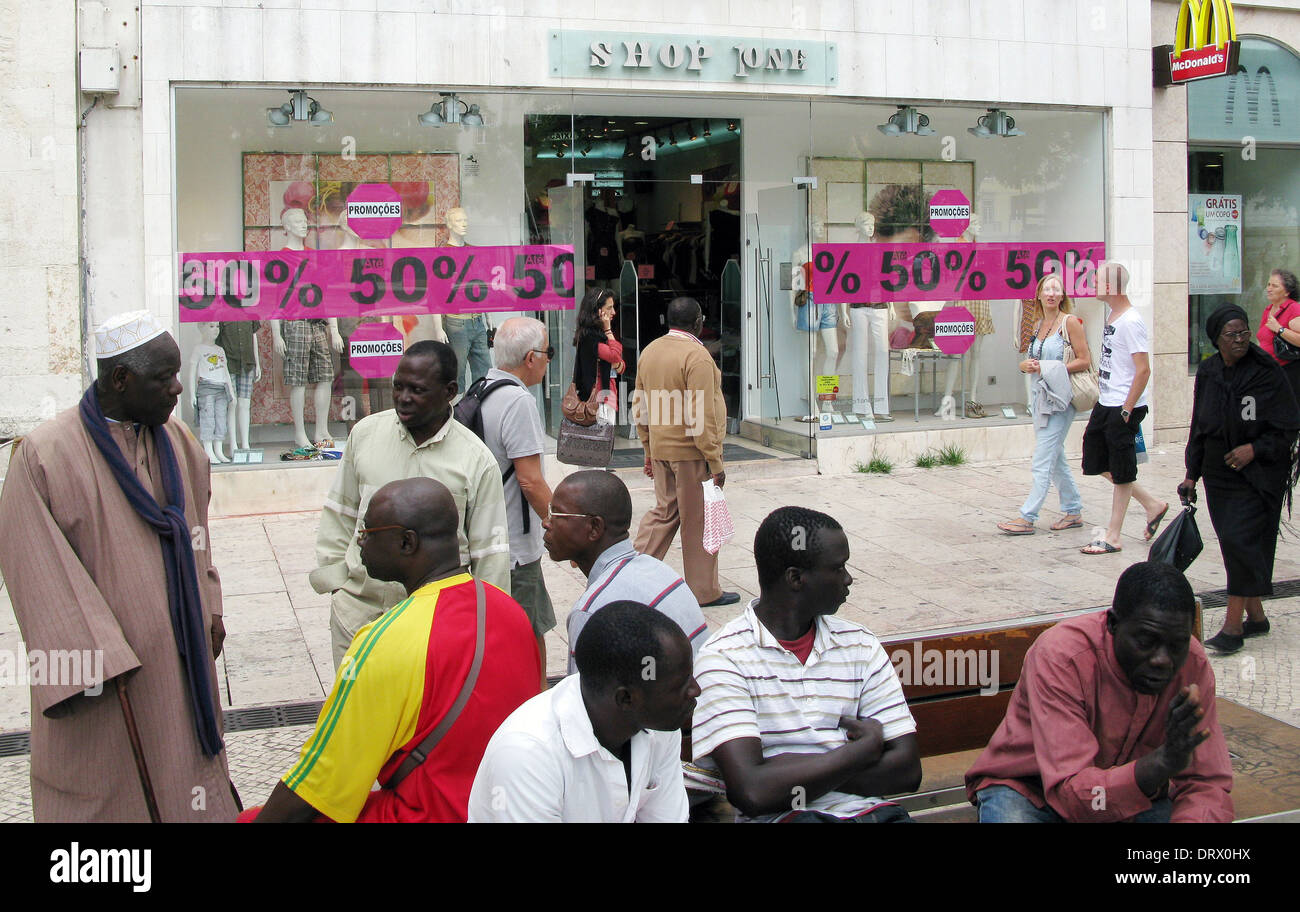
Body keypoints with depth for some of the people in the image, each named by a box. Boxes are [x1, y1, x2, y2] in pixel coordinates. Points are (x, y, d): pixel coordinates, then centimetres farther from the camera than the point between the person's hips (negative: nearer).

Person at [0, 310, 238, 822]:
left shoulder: (177, 441, 4)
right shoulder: (45, 454, -16)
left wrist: (209, 611, 10)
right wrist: (95, 658, -19)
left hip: (177, 650, 6)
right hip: (99, 668, -5)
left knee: (184, 765, 15)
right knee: (105, 786, 7)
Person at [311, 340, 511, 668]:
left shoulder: (477, 461, -6)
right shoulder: (365, 433, 3)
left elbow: (490, 550, -1)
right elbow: (340, 513, 14)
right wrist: (335, 581, 11)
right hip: (358, 606, 3)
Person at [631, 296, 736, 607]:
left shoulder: (649, 351, 8)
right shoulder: (696, 356, -16)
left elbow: (641, 408, 13)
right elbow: (701, 416, -21)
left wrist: (649, 450, 20)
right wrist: (715, 462, -16)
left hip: (660, 450, 7)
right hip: (691, 452, -7)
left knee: (664, 511, 18)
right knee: (700, 522, 4)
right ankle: (703, 591, 15)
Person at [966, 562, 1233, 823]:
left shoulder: (1192, 663, -13)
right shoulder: (1059, 656, -28)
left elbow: (1207, 783, -12)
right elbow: (1070, 795, -33)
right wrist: (1162, 764, -48)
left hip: (1132, 793, 4)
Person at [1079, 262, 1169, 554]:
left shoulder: (1130, 321, -17)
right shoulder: (1112, 317, 12)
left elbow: (1143, 370, -21)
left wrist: (1126, 411, -20)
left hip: (1124, 408, -10)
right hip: (1105, 404, 10)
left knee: (1121, 472, 1)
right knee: (1098, 463, 14)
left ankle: (1113, 537, 9)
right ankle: (1152, 505, 27)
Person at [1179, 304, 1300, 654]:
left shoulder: (1267, 373, -11)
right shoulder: (1208, 373, 3)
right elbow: (1199, 426, 11)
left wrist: (1254, 449, -20)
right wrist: (1191, 474, 10)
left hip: (1258, 475, -5)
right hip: (1218, 474, 5)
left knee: (1240, 540, -12)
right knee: (1235, 544, 8)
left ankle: (1233, 625, -8)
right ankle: (1255, 616, 23)